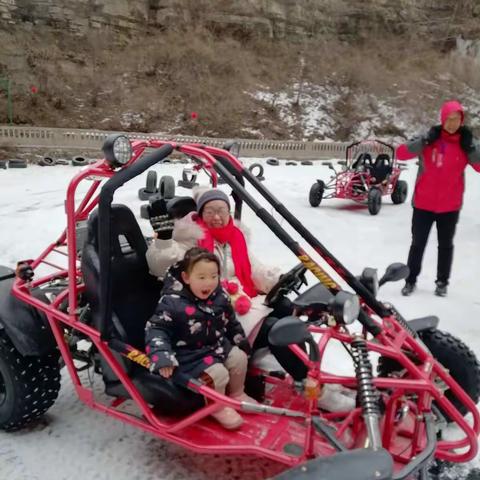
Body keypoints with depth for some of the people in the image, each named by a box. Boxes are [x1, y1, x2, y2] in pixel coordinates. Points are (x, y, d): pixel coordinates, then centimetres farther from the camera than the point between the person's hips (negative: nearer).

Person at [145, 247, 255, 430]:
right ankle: (217, 407, 6)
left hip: (217, 345, 7)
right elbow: (156, 329, -22)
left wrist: (241, 342, 19)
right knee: (218, 373, -21)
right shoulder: (172, 303, -24)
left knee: (239, 358, 0)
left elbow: (230, 321, 12)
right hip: (190, 354, -7)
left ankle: (237, 394, 26)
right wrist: (162, 357, -33)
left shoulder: (220, 296, -4)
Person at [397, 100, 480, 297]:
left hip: (450, 206, 2)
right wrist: (425, 141, -22)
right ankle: (411, 280, 19)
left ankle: (442, 282, 26)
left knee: (446, 245, 13)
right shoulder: (428, 139, -6)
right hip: (423, 204, -1)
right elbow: (401, 153, -15)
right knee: (418, 243, 7)